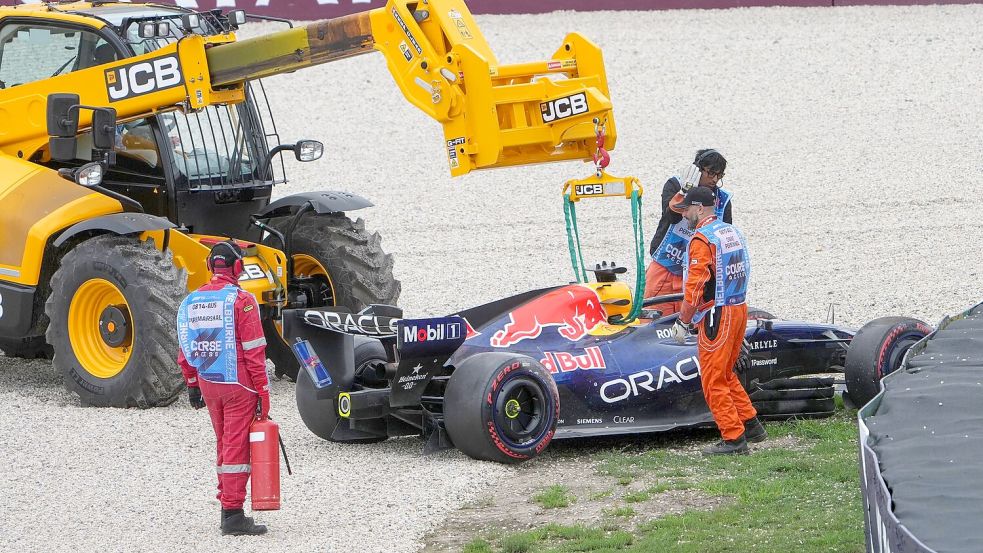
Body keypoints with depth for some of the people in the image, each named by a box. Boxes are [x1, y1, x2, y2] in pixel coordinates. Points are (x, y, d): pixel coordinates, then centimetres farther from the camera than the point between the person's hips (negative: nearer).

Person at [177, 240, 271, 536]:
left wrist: (192, 384, 20)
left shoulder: (192, 301, 6)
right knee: (237, 447, -3)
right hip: (238, 385, -6)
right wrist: (263, 392, -10)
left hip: (208, 385, 6)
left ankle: (227, 507, 22)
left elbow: (185, 349, 11)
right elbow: (253, 351, -14)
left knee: (224, 445, 17)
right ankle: (233, 514, -5)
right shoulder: (241, 301, -13)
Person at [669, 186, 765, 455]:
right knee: (725, 375, 20)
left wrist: (683, 322, -14)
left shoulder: (702, 239, -15)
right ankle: (751, 425, 20)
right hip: (740, 309, 9)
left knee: (713, 380, -2)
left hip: (716, 314, -9)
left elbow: (695, 286, -19)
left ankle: (734, 438, -2)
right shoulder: (733, 232, 12)